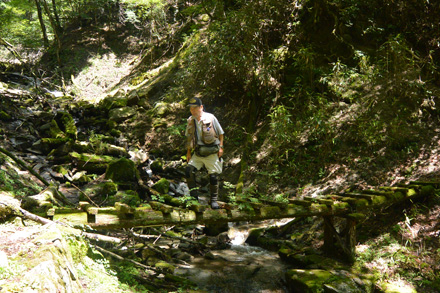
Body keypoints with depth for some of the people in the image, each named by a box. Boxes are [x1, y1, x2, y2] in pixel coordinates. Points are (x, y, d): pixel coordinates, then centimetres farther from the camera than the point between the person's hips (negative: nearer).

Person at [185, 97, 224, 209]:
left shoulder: (210, 118, -7)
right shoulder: (190, 120, 5)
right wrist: (188, 152, 11)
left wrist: (220, 147, -4)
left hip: (212, 153, -3)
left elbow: (221, 133, 2)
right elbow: (189, 137, 16)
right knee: (188, 170, -15)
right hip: (198, 153, 4)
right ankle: (194, 196, -3)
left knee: (213, 176, 0)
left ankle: (214, 200, 16)